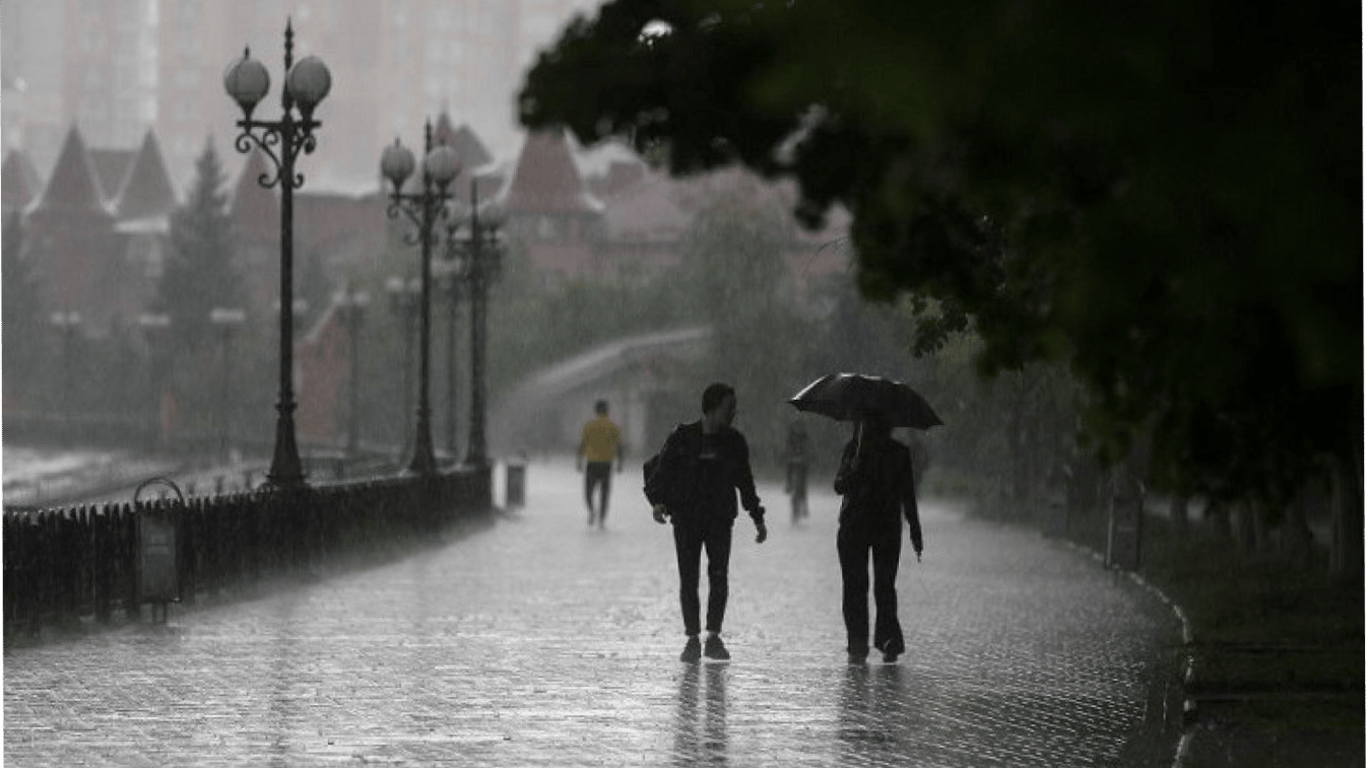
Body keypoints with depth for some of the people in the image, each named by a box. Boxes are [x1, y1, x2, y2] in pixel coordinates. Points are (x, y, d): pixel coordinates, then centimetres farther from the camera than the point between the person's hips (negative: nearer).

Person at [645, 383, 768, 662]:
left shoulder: (734, 442, 7)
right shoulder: (682, 438, -3)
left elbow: (745, 483, 18)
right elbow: (659, 472, 1)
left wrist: (758, 519, 18)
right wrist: (658, 502, -16)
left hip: (720, 519, 2)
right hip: (686, 520, -2)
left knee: (719, 576, -11)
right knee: (688, 579, -3)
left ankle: (714, 637, -1)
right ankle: (692, 639, 6)